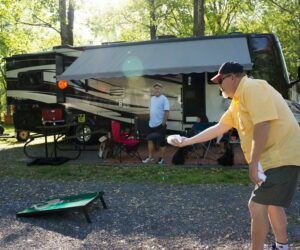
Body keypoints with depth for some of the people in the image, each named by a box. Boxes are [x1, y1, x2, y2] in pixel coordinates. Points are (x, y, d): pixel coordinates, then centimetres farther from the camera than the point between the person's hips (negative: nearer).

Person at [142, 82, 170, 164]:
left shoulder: (164, 99, -12)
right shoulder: (152, 98, 11)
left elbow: (166, 111, -17)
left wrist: (164, 122, -19)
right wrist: (150, 120, 14)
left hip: (160, 124, -7)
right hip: (152, 124, 8)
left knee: (161, 142, 3)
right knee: (150, 140, 11)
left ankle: (161, 158, 14)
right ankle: (150, 157, 21)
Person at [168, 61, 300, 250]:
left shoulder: (252, 88, -16)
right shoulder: (237, 102, 16)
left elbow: (262, 126, -26)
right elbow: (219, 128, 20)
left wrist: (253, 164, -24)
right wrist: (188, 141, 19)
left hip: (281, 157, -11)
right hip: (274, 158, 11)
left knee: (257, 205, -10)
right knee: (271, 203, 23)